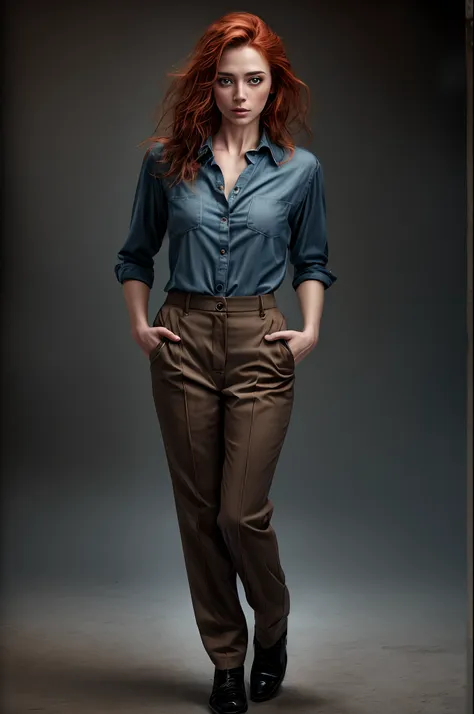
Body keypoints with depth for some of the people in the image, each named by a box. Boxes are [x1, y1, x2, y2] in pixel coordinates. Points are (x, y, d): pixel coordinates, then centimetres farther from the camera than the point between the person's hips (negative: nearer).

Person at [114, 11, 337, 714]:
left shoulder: (300, 169, 3)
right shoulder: (166, 161, 4)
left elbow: (312, 260, 14)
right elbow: (137, 253, 14)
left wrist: (310, 329, 0)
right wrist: (139, 324, 2)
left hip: (260, 345, -1)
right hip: (184, 341, 2)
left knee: (242, 511, -6)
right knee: (198, 510, 6)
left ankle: (273, 628, 25)